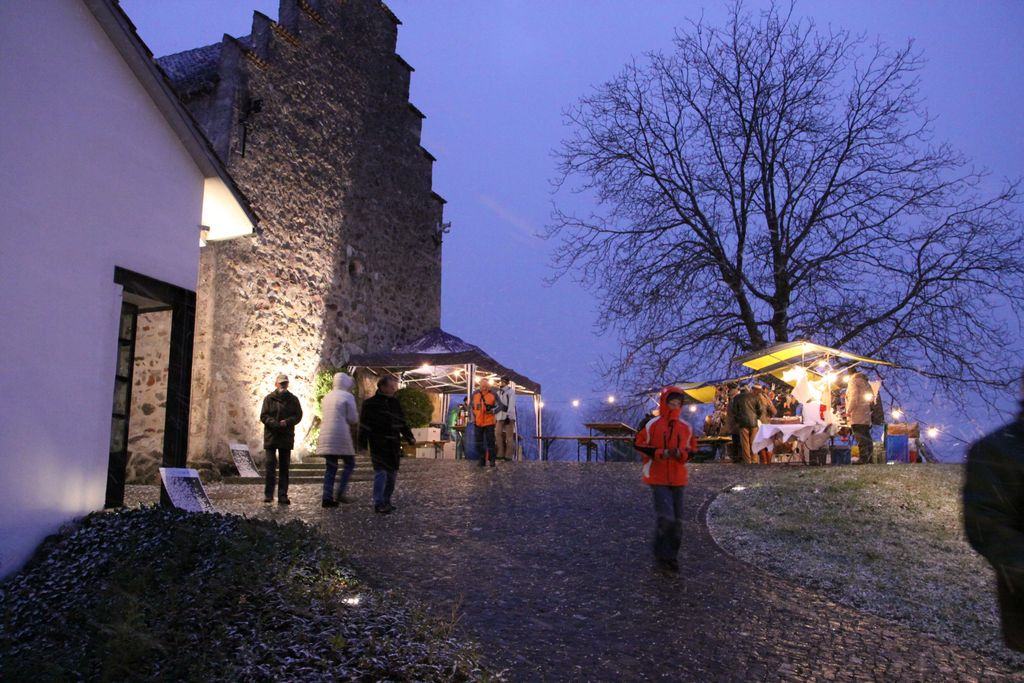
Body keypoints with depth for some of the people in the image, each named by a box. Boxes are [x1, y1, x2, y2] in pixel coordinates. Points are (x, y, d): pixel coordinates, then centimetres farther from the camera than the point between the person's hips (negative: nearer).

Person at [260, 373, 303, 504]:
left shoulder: (293, 399, 8)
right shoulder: (269, 398, 3)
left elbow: (298, 415, 5)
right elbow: (263, 416, -2)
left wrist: (287, 422, -14)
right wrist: (275, 424, -19)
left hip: (287, 437, 2)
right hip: (271, 436, -2)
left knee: (284, 466, 4)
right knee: (270, 464, -8)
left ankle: (283, 496, 7)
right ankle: (268, 494, 1)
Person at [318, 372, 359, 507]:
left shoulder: (327, 396, 16)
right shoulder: (348, 396, -5)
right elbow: (353, 419, -8)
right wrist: (357, 416, 14)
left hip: (326, 435, 6)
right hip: (341, 435, -6)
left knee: (331, 466, 9)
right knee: (350, 463, 6)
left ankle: (327, 497, 3)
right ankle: (340, 493, -5)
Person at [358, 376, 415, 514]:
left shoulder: (395, 403, 13)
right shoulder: (370, 403, -4)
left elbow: (402, 422, 18)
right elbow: (364, 424, -6)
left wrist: (409, 437, 7)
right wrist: (363, 442, -12)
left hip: (393, 445, 6)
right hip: (378, 444, -6)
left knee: (392, 473, 9)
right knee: (381, 472, -13)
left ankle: (386, 501, 18)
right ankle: (379, 503, -13)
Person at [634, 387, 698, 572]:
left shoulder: (686, 427, 6)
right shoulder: (651, 424, -7)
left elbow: (692, 449, 14)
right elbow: (639, 445, -4)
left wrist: (681, 453, -8)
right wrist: (660, 453, -15)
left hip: (678, 478, 5)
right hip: (657, 478, -5)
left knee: (677, 520, 7)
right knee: (665, 517, -13)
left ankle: (672, 555, 23)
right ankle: (662, 555, 5)